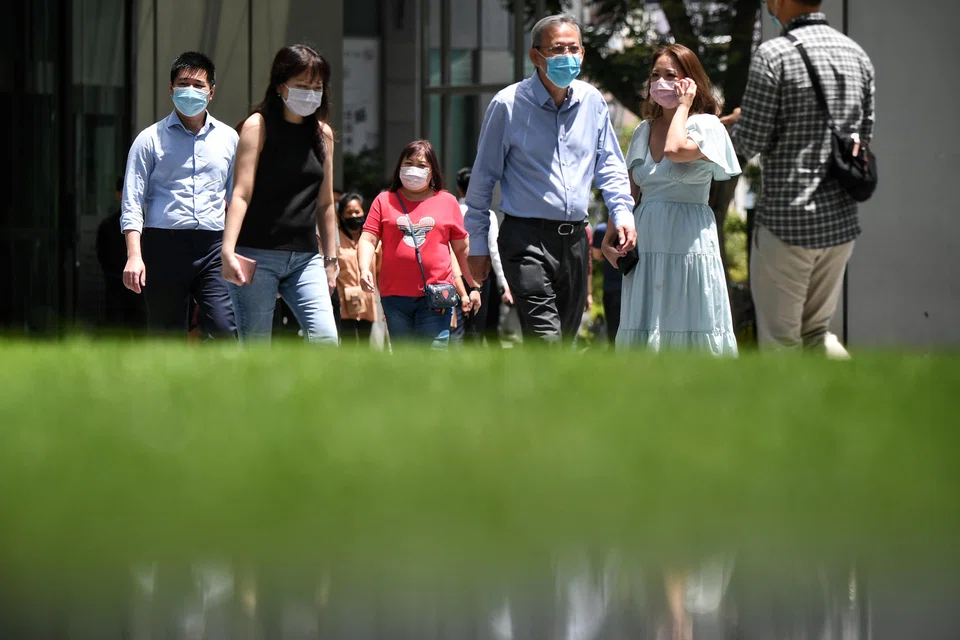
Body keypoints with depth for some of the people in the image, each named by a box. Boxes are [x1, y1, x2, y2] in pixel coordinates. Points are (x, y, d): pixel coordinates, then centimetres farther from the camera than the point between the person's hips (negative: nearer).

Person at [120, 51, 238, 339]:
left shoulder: (228, 138, 14)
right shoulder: (151, 139, 5)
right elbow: (132, 204, 1)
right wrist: (134, 256, -11)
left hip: (213, 246, 2)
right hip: (164, 244, -2)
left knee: (224, 329, -14)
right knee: (167, 338, 1)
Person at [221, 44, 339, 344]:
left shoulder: (323, 133, 12)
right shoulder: (259, 126, -3)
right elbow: (241, 193, -10)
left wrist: (330, 259, 18)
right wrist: (228, 250, -21)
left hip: (305, 257, 4)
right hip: (257, 255, -4)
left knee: (325, 338, -13)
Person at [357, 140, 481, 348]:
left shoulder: (447, 202, 11)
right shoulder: (385, 201, 10)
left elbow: (463, 248, 15)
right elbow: (368, 240, 2)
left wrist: (474, 286, 13)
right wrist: (364, 269, -16)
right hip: (395, 294, 1)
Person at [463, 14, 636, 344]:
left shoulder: (592, 101, 6)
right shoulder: (508, 105, -6)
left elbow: (609, 165, 18)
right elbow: (483, 177, 1)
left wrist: (622, 212, 2)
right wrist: (477, 243, 1)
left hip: (574, 239, 5)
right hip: (527, 239, -5)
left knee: (564, 340, 11)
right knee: (546, 339, -18)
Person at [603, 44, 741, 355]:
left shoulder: (705, 125, -2)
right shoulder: (644, 130, 15)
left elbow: (675, 150, -23)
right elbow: (629, 192, 17)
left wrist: (683, 106, -8)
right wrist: (609, 238, 6)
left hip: (689, 241, -5)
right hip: (647, 243, 5)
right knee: (644, 336, 3)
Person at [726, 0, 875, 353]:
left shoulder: (773, 55, -13)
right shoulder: (856, 55, 7)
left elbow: (750, 142, -11)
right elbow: (863, 137, 14)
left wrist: (736, 123, 10)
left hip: (786, 219, -6)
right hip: (842, 221, 6)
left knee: (780, 339, 5)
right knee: (815, 332, 18)